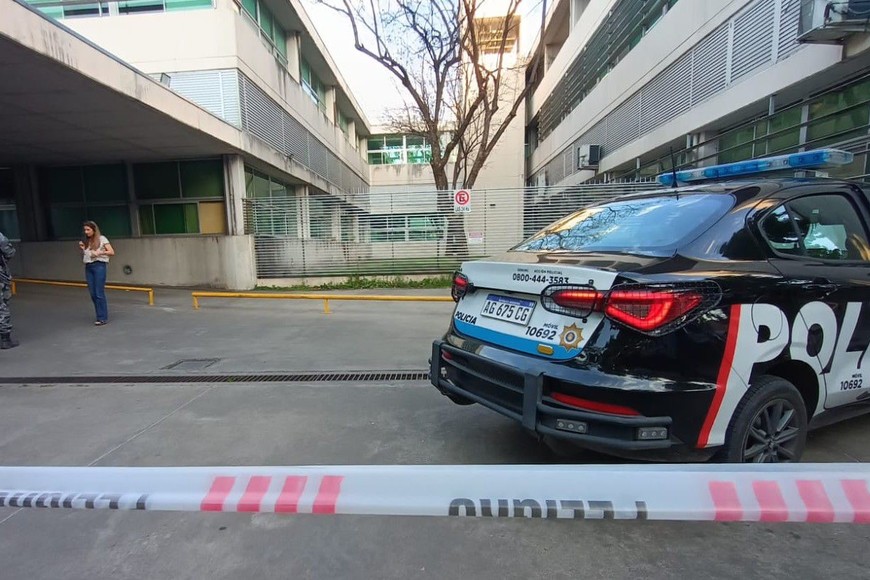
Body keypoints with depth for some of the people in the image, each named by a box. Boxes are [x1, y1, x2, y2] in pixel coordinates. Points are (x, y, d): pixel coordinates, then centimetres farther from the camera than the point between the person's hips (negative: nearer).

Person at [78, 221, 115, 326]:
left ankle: (102, 318, -4)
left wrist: (99, 252, -17)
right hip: (88, 267, 6)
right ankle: (101, 315, 11)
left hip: (99, 266, -6)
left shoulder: (102, 239, 0)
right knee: (93, 294, 4)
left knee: (99, 293, -8)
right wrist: (82, 249, 2)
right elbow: (83, 258, 18)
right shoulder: (86, 241, 15)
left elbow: (112, 252, -6)